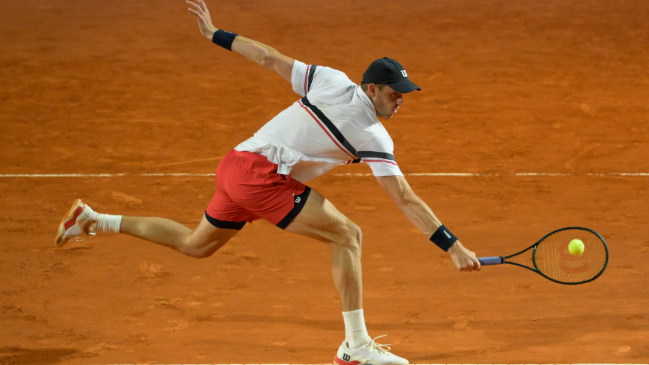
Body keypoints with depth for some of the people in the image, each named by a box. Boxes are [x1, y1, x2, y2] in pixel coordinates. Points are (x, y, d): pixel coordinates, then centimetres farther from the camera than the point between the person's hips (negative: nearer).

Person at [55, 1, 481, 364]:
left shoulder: (330, 81, 5)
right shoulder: (375, 140, -8)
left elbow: (267, 56, 6)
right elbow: (407, 201, -9)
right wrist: (453, 246, -6)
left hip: (236, 166, 8)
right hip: (261, 173, -8)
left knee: (195, 244, 26)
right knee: (347, 235, -7)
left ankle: (94, 220, 29)